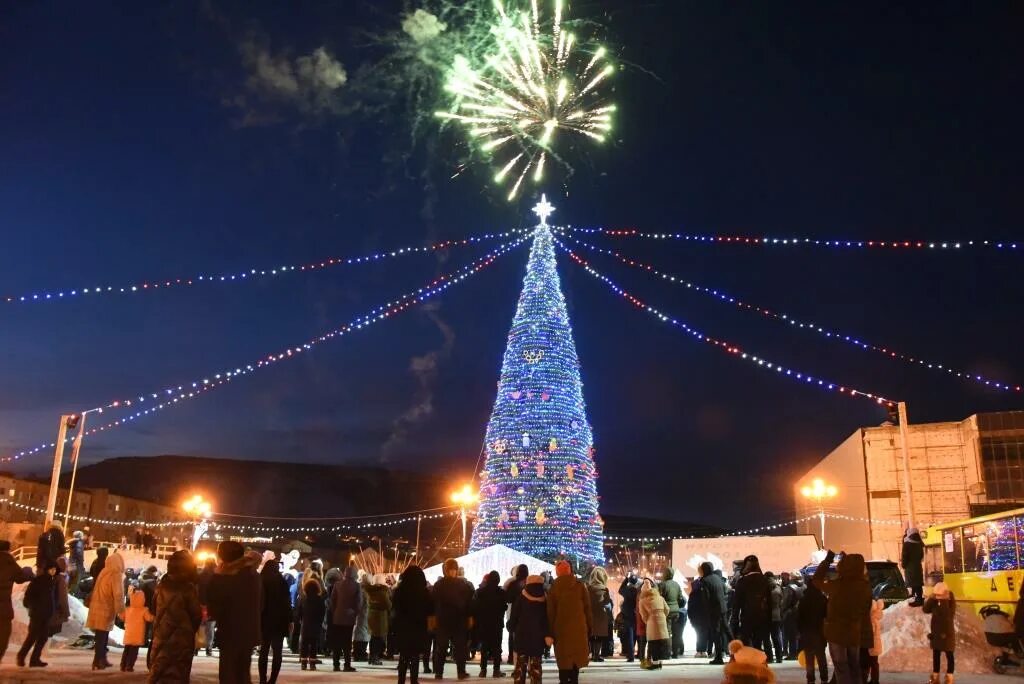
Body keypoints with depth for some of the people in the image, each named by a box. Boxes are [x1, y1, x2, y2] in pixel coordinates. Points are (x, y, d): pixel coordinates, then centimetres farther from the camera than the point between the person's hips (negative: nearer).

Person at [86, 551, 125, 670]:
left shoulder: (104, 572, 8)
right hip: (105, 609, -8)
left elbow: (98, 590, 15)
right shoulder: (116, 575, -16)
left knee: (102, 636, 15)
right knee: (102, 637, -2)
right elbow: (118, 595, -19)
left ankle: (102, 659, 22)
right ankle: (98, 662, -1)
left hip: (98, 607, 8)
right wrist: (121, 611, -16)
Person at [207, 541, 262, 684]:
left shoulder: (220, 578, -12)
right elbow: (260, 604, 12)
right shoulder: (253, 575, 4)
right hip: (250, 633, 6)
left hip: (231, 634, -6)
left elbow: (214, 610, -8)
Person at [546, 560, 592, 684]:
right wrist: (590, 625, 7)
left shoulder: (554, 587, -1)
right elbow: (587, 607, 1)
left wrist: (551, 630, 4)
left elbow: (550, 611, 0)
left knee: (563, 657, 7)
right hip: (578, 627, 1)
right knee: (576, 655, 10)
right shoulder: (579, 585, 0)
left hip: (561, 627, 0)